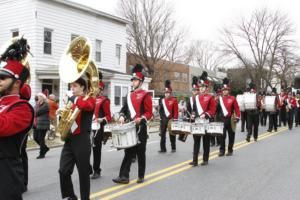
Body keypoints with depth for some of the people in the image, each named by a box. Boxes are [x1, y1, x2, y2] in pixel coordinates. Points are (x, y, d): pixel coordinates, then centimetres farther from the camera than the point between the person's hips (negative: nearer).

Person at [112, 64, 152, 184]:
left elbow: (149, 113, -9)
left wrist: (141, 119, -26)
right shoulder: (129, 96, 13)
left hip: (140, 128, -5)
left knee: (140, 153, 4)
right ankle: (124, 176, 4)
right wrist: (122, 116, -2)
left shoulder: (145, 95, -5)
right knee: (128, 152, 4)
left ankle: (141, 176, 17)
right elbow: (124, 109, 18)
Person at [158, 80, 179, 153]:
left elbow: (176, 111, -7)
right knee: (162, 134, 2)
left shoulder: (174, 100, -4)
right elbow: (160, 110, 11)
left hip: (171, 120, -3)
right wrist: (161, 117, 3)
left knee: (172, 134, 6)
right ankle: (163, 148, 7)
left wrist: (175, 120, -11)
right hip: (164, 120, 4)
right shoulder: (162, 100, 8)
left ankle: (173, 148, 18)